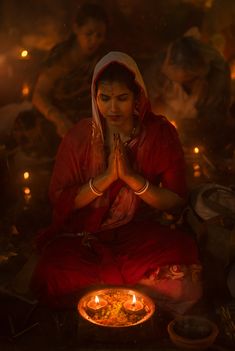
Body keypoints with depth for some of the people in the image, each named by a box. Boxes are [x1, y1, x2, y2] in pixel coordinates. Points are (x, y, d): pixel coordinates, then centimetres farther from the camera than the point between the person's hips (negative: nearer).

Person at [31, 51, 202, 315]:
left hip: (140, 233, 0)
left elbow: (177, 201, -5)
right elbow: (59, 200, -5)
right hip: (84, 236, 0)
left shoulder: (161, 133, -5)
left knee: (183, 284, -29)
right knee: (49, 280, -30)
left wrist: (131, 177, -20)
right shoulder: (79, 137, -4)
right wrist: (105, 178, -18)